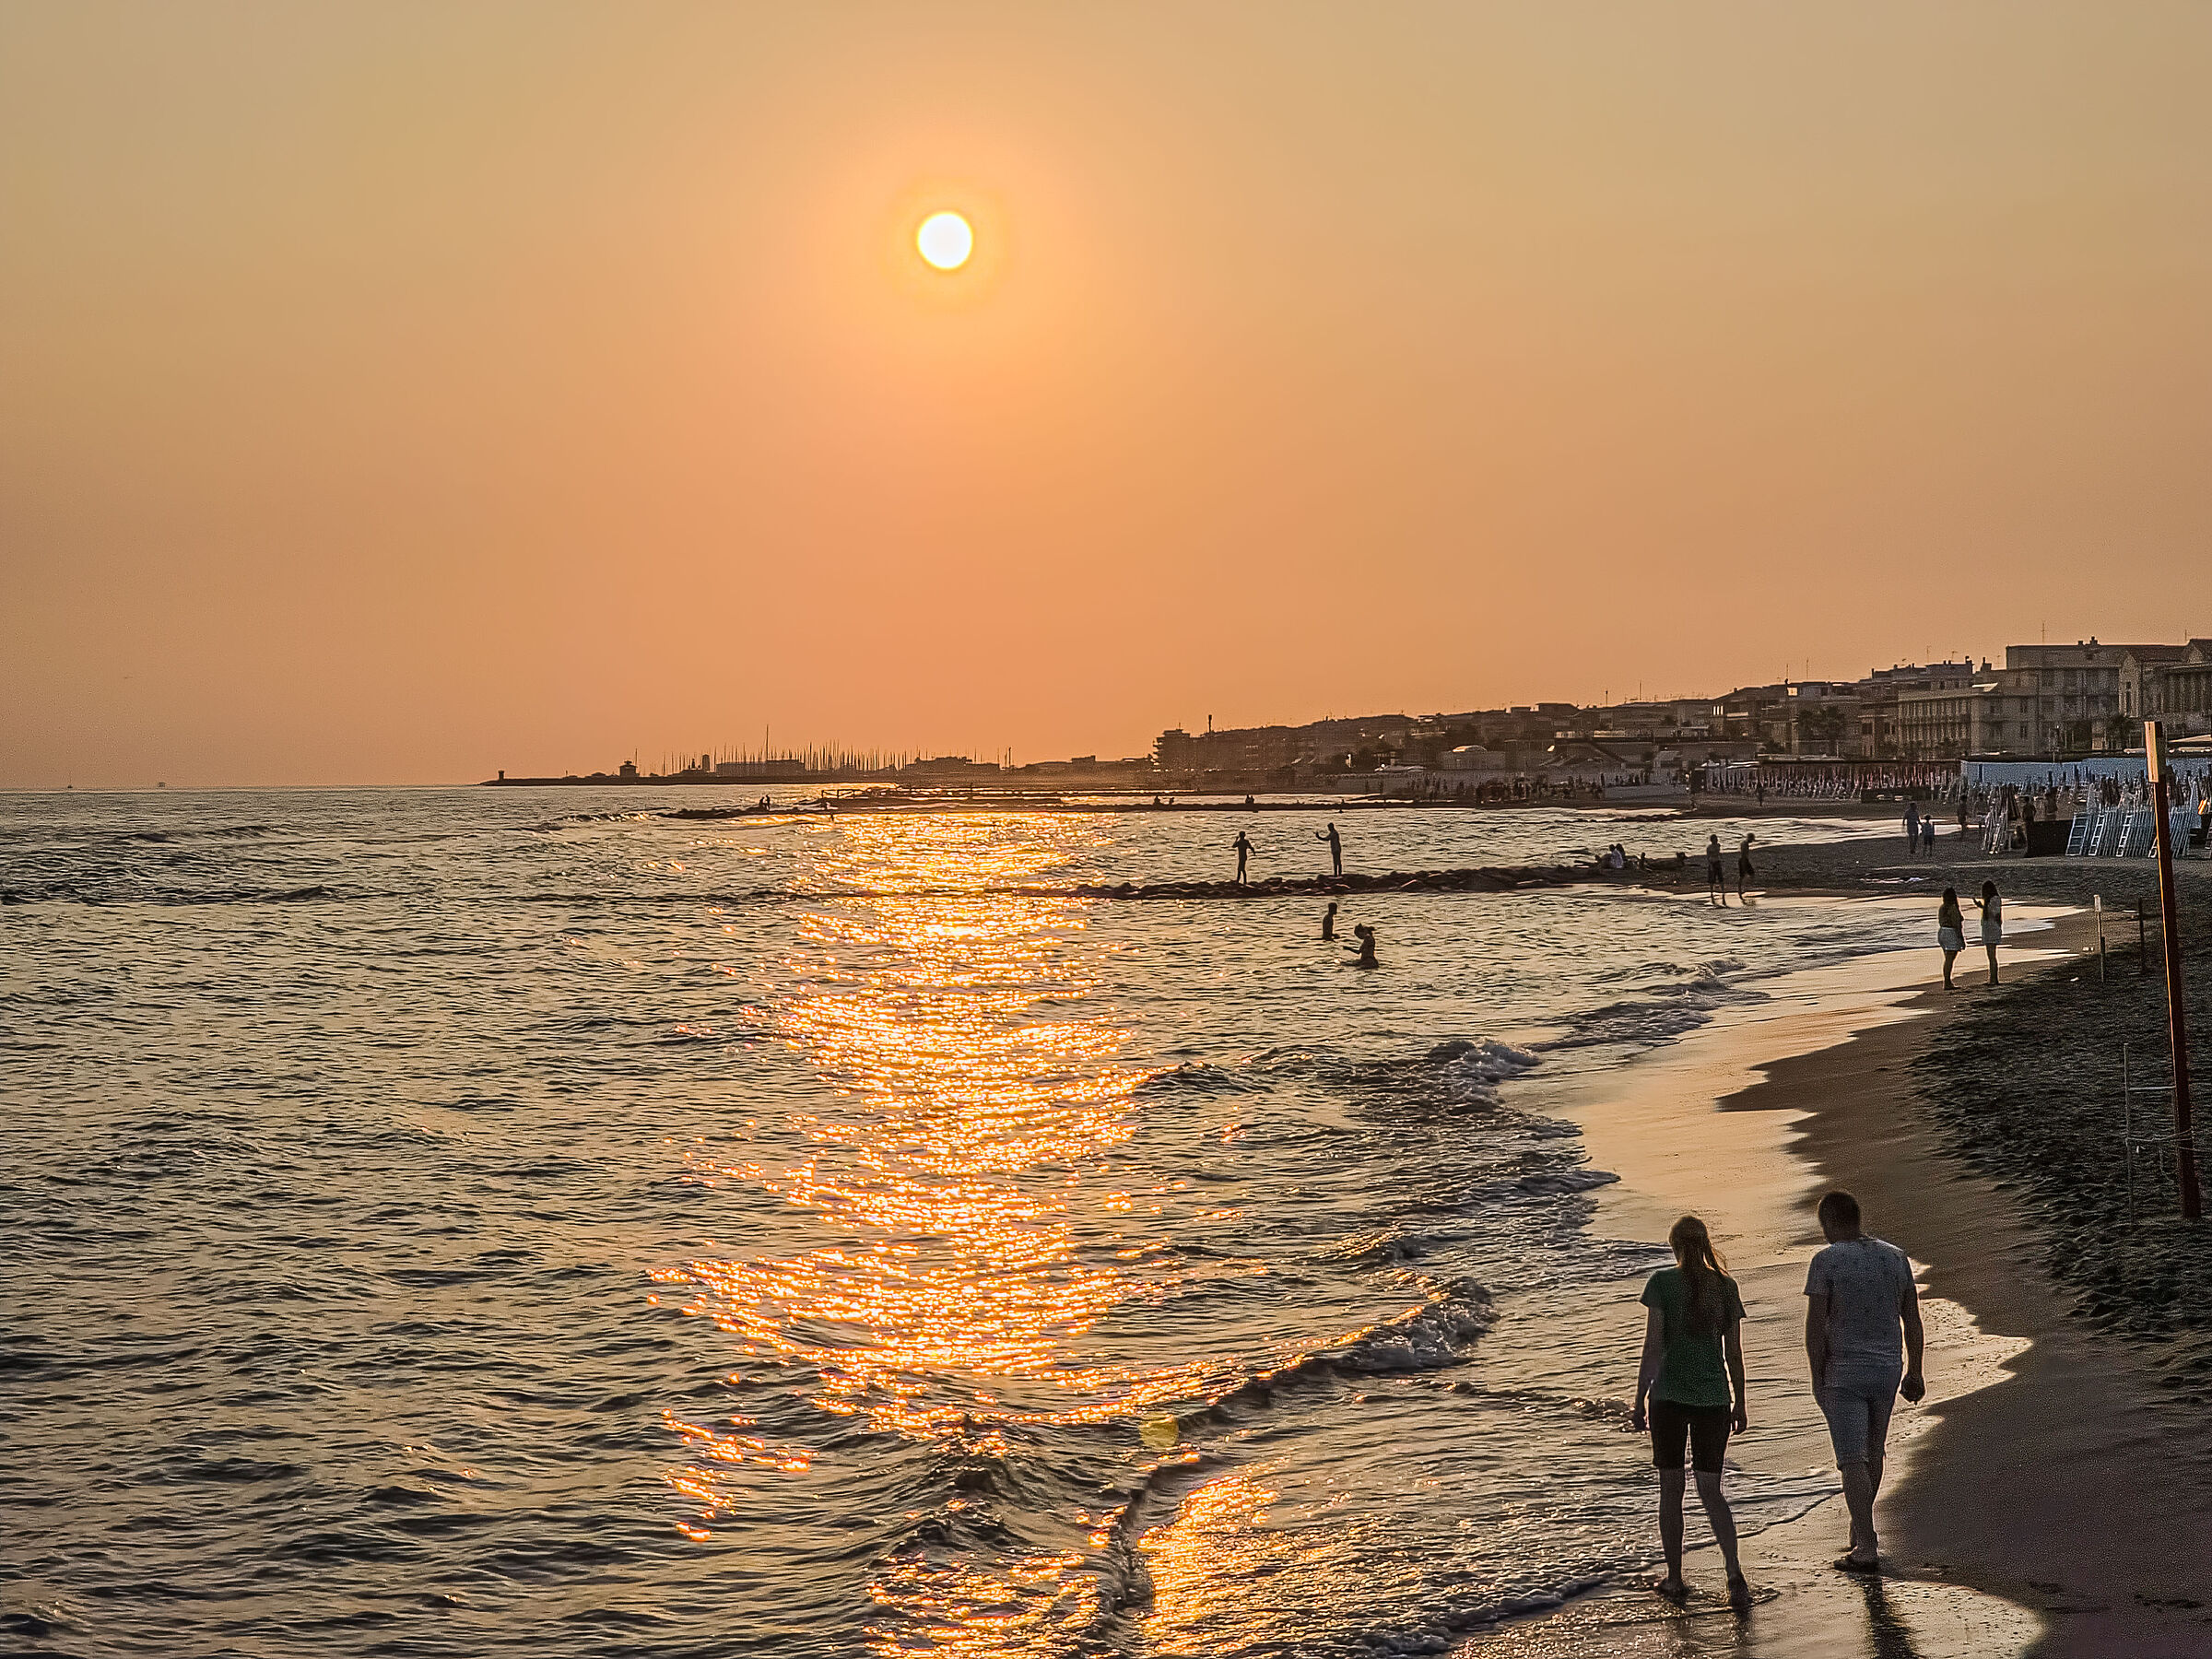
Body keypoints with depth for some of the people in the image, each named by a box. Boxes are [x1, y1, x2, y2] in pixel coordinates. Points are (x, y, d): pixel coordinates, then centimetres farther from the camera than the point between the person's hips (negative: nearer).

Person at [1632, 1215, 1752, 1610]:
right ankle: (1735, 1573, -11)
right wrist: (1740, 1404, 16)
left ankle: (1674, 1579, 17)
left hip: (1669, 1396, -2)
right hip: (1714, 1398, 2)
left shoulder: (1661, 1282, -6)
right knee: (1711, 1490, 8)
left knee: (1671, 1489, 10)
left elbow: (1653, 1348, -9)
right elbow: (1734, 1352, 6)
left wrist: (1639, 1402, -4)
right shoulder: (1725, 1286, 2)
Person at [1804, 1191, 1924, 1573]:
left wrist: (1817, 1376, -6)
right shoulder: (1895, 1257, 4)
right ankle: (1860, 1529, 37)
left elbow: (1815, 1325, -15)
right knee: (1872, 1450, 21)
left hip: (1843, 1374, -5)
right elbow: (1912, 1320, 8)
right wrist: (1914, 1370, 15)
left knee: (1852, 1460, -3)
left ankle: (1866, 1549, -7)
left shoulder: (1826, 1261, -12)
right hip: (1887, 1370, 5)